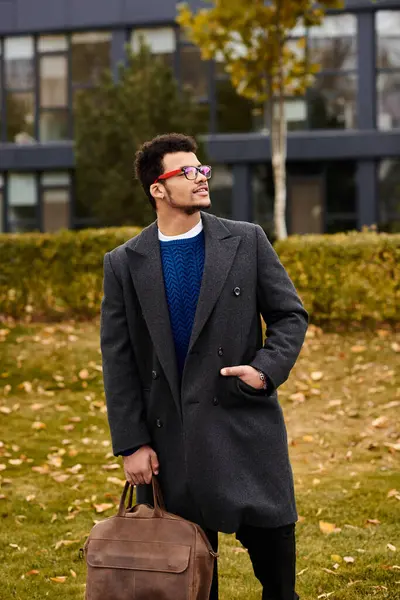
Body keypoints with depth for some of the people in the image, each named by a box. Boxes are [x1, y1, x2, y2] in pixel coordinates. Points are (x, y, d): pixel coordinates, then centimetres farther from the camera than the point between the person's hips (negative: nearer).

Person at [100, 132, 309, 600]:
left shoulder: (247, 241, 3)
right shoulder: (124, 264, 2)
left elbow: (290, 315, 6)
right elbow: (117, 361, 2)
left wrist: (266, 369, -12)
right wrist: (131, 444, -2)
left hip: (246, 424, 0)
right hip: (168, 437, 0)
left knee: (271, 539, 5)